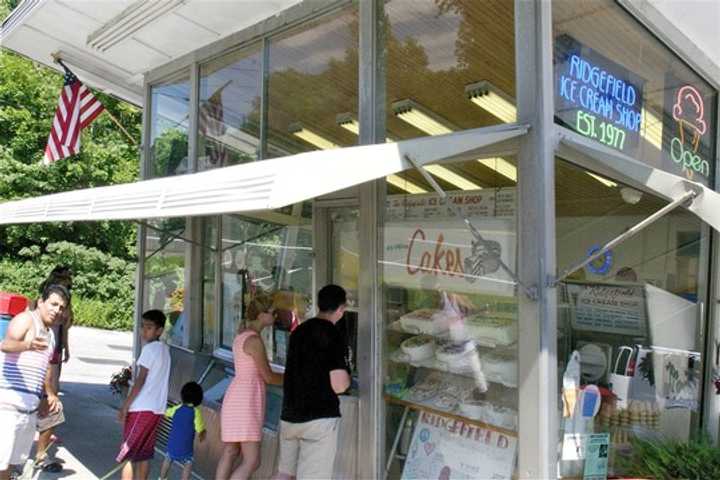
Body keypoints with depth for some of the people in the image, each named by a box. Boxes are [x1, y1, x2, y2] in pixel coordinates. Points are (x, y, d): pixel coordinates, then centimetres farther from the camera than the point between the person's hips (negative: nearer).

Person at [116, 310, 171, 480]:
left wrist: (125, 406, -12)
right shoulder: (165, 349, 12)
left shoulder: (150, 348, -12)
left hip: (141, 408, -8)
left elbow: (140, 381, -15)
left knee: (128, 453, -1)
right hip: (156, 409, 8)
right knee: (144, 454, 14)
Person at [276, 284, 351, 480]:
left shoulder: (299, 331, 8)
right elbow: (339, 385, -17)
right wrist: (346, 376, 5)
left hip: (289, 415, 7)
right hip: (319, 417, -7)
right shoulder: (332, 335, -13)